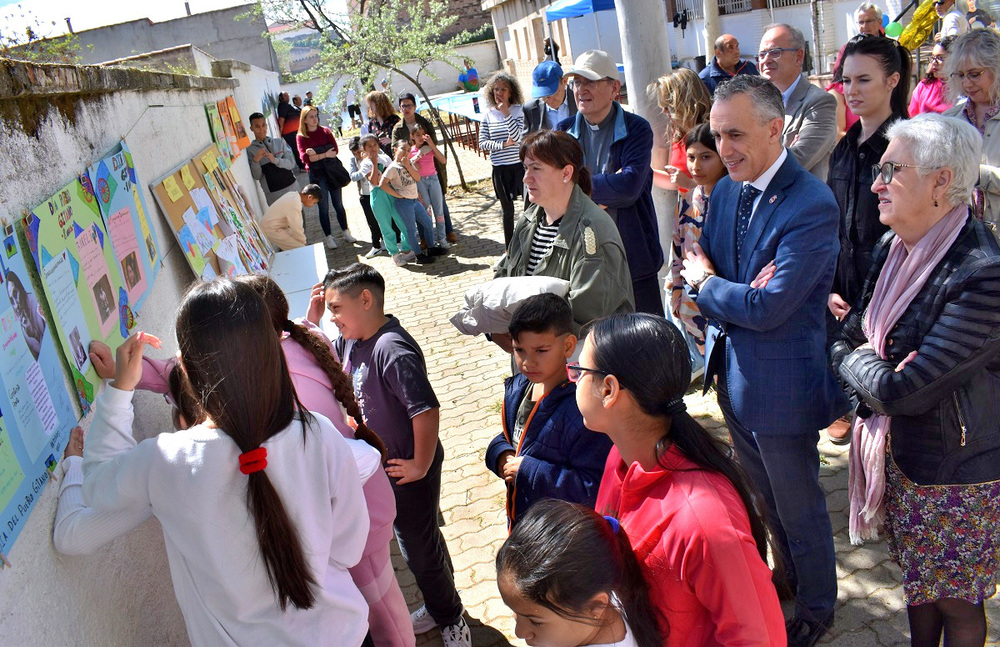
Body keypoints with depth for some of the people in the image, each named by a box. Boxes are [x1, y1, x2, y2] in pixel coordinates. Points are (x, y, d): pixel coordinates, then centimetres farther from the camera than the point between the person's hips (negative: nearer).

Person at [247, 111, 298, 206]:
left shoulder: (279, 142, 4)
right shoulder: (250, 150, -1)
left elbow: (291, 163, -4)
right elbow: (256, 176, -4)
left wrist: (275, 160, -21)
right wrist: (255, 161, -23)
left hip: (291, 188, 3)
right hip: (273, 194, -3)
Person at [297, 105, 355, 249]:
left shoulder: (325, 131, 5)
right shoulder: (301, 137, -2)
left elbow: (335, 149, -7)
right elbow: (305, 157, -15)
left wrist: (316, 153, -17)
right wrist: (325, 154, -18)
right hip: (316, 174, -2)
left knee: (339, 205, 9)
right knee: (324, 208, 3)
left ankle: (346, 233, 20)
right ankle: (329, 237, 12)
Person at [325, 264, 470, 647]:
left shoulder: (392, 350, -30)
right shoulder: (352, 342, -1)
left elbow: (426, 410, -35)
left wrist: (421, 466, -24)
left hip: (408, 471, -9)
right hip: (381, 468, 9)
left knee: (419, 547, 9)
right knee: (419, 541, 25)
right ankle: (438, 609, 46)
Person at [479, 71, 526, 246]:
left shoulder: (519, 111, -4)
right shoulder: (488, 115, 5)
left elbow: (519, 137, -17)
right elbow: (482, 143, 1)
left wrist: (506, 113, -20)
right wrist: (503, 144, -12)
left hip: (520, 165, -3)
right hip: (500, 168, 3)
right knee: (507, 210, 14)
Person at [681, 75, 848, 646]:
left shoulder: (812, 205, -24)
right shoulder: (727, 190, 1)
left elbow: (767, 307, -27)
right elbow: (700, 267, 5)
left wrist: (706, 283, -12)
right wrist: (735, 294, -15)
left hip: (781, 385, -7)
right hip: (734, 374, 7)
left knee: (799, 506, 13)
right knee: (765, 494, 26)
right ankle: (789, 574, 51)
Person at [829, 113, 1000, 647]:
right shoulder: (892, 250, -2)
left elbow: (904, 390, -29)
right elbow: (847, 340, 6)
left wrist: (856, 363, -10)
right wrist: (873, 372, -16)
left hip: (957, 474, -7)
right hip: (898, 455, 7)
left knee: (955, 603, 15)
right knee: (917, 581, 25)